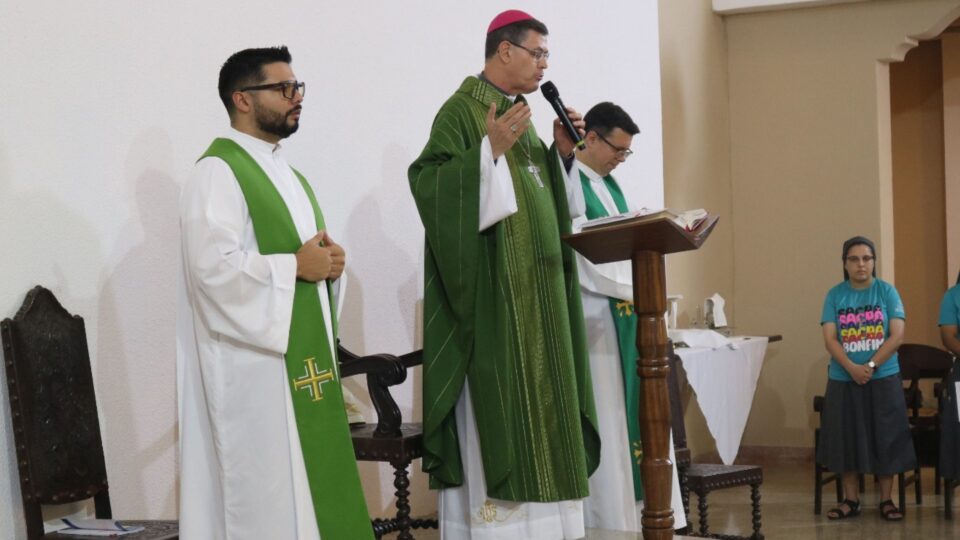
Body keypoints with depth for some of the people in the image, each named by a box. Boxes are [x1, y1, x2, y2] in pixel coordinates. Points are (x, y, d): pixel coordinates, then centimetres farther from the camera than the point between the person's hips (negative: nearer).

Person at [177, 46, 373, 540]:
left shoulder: (286, 175, 18)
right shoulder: (218, 172, -11)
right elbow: (214, 268, -23)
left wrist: (328, 262, 1)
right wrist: (296, 266, -14)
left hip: (304, 355, 9)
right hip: (254, 363, -9)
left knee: (309, 481, 9)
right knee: (264, 493, -5)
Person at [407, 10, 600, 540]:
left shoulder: (519, 112, 17)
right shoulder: (462, 110, -9)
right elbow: (430, 183, -20)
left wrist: (559, 153, 7)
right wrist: (491, 150, -27)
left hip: (535, 292, 9)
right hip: (494, 292, -9)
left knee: (534, 404, 9)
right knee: (497, 413, -8)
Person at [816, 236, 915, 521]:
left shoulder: (887, 291, 0)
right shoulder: (835, 295, 3)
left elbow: (897, 335, -7)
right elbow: (830, 338, -4)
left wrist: (870, 366, -16)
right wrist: (852, 368, -18)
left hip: (884, 379, -1)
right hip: (844, 380, 1)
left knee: (885, 440, 2)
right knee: (846, 440, 5)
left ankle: (886, 500, 11)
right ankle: (851, 499, 16)